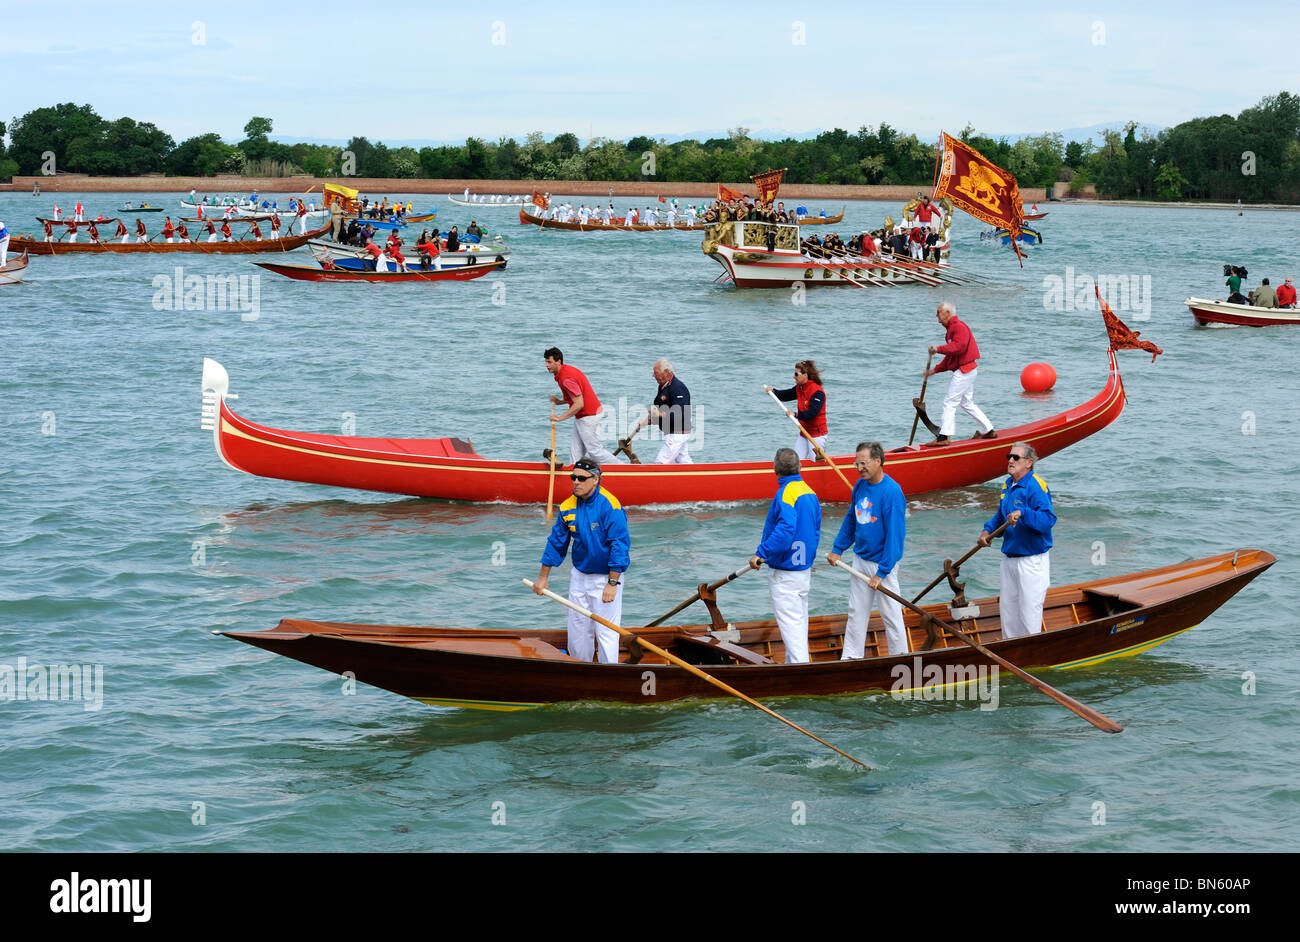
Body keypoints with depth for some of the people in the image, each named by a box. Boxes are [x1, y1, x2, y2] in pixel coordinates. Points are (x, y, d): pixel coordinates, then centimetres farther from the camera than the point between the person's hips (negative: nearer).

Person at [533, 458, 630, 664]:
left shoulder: (609, 505, -18)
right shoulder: (567, 507, 1)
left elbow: (620, 546, -19)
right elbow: (556, 544, 12)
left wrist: (612, 583, -22)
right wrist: (543, 577, 14)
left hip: (606, 577, -6)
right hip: (579, 576, 6)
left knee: (605, 632, -5)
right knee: (577, 631, 12)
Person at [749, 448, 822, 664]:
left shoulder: (785, 495, -20)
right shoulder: (810, 493, 8)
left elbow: (785, 530, -31)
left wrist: (761, 553, -28)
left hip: (785, 575, -9)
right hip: (804, 570, 9)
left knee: (790, 624, -7)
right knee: (799, 621, 17)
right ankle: (793, 664, 27)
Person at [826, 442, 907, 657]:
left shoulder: (892, 492, -20)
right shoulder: (860, 486, 3)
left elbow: (895, 535, -21)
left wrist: (882, 572, -22)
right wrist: (837, 549, 12)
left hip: (882, 563, -7)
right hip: (860, 559, 7)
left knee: (890, 614, 2)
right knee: (856, 612, 14)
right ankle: (851, 657, 23)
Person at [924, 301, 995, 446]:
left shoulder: (959, 327, -13)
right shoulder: (951, 328, 20)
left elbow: (959, 347, -30)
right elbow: (950, 357, 23)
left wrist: (939, 349, -30)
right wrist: (935, 370, 16)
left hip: (963, 371, -11)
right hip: (966, 370, 11)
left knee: (949, 402, -10)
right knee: (967, 404, 17)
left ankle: (944, 436, -10)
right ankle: (988, 430, 23)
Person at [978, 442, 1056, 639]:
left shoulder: (1036, 487, -17)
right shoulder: (1008, 486, 10)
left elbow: (1048, 519, -28)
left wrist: (1022, 514, -40)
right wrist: (987, 530, 6)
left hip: (1032, 562, -9)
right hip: (1009, 560, 9)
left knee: (1029, 615, -3)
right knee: (1008, 609, 15)